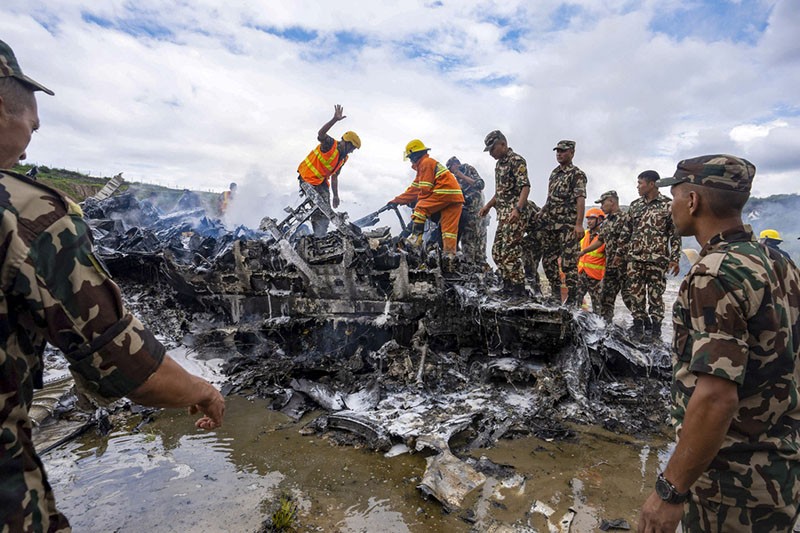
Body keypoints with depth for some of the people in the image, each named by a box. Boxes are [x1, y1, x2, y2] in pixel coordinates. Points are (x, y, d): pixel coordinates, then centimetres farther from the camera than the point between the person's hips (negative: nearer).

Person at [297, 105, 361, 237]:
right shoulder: (331, 144, -13)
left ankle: (321, 236, 11)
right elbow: (320, 134, -35)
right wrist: (335, 120, -46)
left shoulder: (343, 158, 11)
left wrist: (336, 195, 17)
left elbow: (334, 176, 18)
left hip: (322, 181, 8)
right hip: (308, 178, -8)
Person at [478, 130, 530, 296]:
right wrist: (488, 206, 22)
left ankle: (519, 288, -5)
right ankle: (508, 286, 18)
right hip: (503, 214, 10)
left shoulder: (516, 160, -7)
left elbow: (525, 187, -18)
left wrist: (517, 209, -30)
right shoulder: (499, 164, 21)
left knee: (509, 252, -13)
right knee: (497, 251, 9)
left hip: (515, 214, -9)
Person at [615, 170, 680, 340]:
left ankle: (655, 326, 15)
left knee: (656, 295, 4)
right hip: (634, 258, 4)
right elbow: (626, 231, 15)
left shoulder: (668, 205, -2)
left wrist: (675, 259, -8)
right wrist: (620, 253, 15)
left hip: (657, 259, -4)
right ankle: (638, 324, 16)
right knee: (636, 293, 6)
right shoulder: (635, 205, 10)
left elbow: (675, 234, -3)